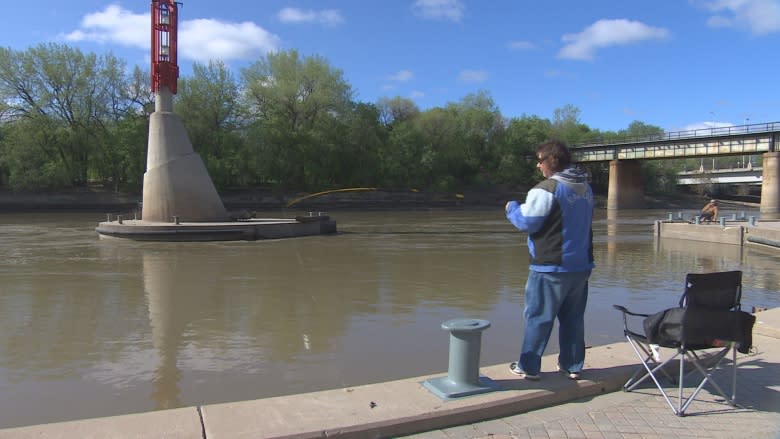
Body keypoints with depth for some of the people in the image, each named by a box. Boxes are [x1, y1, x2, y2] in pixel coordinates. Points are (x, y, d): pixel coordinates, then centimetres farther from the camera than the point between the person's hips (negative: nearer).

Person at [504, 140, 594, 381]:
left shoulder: (546, 189, -16)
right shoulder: (586, 188, 11)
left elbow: (526, 222, -14)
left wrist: (512, 208, 5)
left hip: (551, 268, -7)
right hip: (581, 265, 7)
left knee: (538, 318, 3)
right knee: (573, 318, 16)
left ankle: (528, 367, 10)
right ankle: (573, 365, 24)